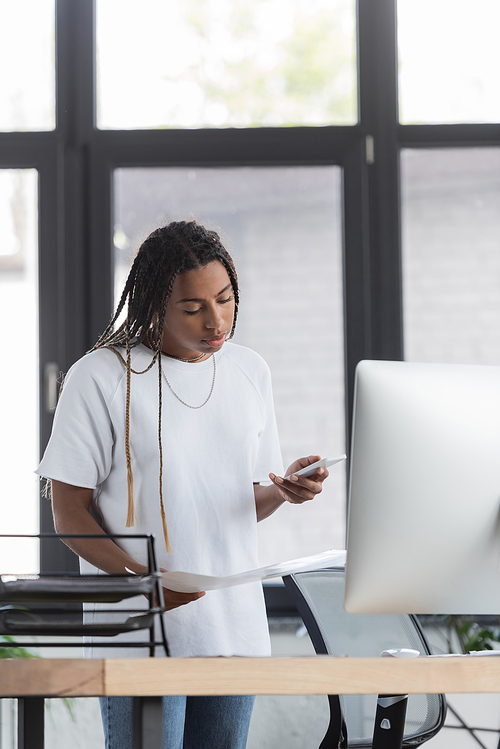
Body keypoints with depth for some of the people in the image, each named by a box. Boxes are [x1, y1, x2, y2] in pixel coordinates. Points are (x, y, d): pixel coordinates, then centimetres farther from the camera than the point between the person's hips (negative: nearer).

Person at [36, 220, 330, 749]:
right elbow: (70, 513, -6)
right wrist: (141, 581, -21)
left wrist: (284, 490, -6)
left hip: (236, 630, 5)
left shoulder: (250, 372, 10)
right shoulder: (101, 377, -7)